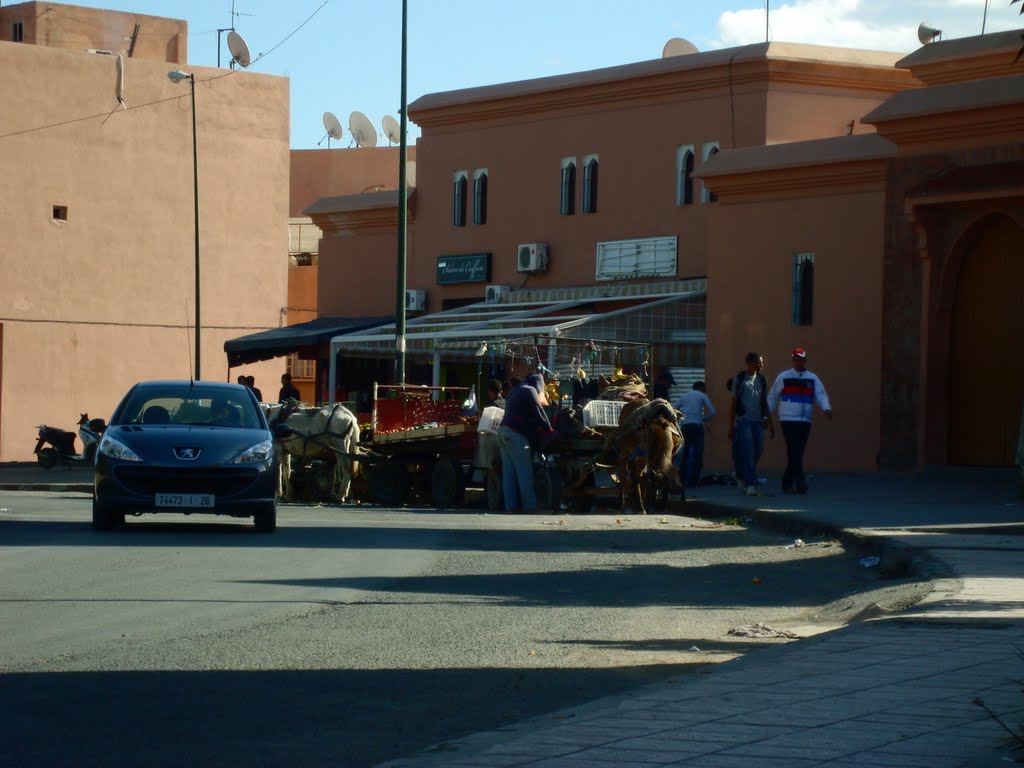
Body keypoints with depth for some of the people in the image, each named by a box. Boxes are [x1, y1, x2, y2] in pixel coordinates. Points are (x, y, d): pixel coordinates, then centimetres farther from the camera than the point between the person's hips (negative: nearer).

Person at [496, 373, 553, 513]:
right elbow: (538, 413, -8)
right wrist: (549, 429, 3)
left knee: (508, 472, 6)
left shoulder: (515, 391, 24)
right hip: (516, 434, -9)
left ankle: (510, 506, 3)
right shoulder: (530, 391, -2)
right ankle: (530, 507, -8)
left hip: (504, 430, 9)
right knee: (525, 472, -7)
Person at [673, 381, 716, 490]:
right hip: (697, 425, -3)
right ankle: (693, 481, -4)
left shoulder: (684, 396, 20)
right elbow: (712, 412, 0)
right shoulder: (702, 396, 10)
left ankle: (682, 480, 7)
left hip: (684, 426, 3)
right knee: (698, 454, 1)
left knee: (684, 454, 10)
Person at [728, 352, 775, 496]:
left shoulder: (762, 379, 12)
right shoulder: (739, 379, 0)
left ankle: (742, 478, 24)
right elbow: (733, 403, 2)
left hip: (758, 421, 5)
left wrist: (770, 423, 15)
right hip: (743, 421, -4)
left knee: (757, 452, 4)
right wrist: (731, 426, -2)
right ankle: (751, 484, -10)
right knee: (748, 453, -10)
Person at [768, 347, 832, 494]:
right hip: (788, 420, -4)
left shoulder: (813, 379, 10)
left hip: (805, 421, 4)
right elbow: (773, 397, 7)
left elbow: (821, 395, -4)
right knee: (794, 452, -12)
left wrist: (827, 408, -23)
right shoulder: (783, 377, 3)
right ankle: (801, 483, -18)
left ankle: (787, 484, 19)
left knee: (797, 454, 8)